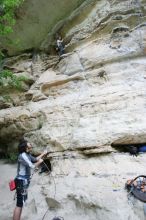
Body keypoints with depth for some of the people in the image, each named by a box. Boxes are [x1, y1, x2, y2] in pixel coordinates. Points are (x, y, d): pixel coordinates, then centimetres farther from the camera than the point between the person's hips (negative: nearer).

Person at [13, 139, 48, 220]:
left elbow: (35, 159, 24)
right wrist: (39, 162, -5)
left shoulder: (28, 155, 7)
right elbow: (32, 166, -21)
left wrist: (43, 154, 18)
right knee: (19, 204, -6)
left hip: (24, 181, 10)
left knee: (22, 202, 21)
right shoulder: (22, 155, -22)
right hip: (22, 181, -10)